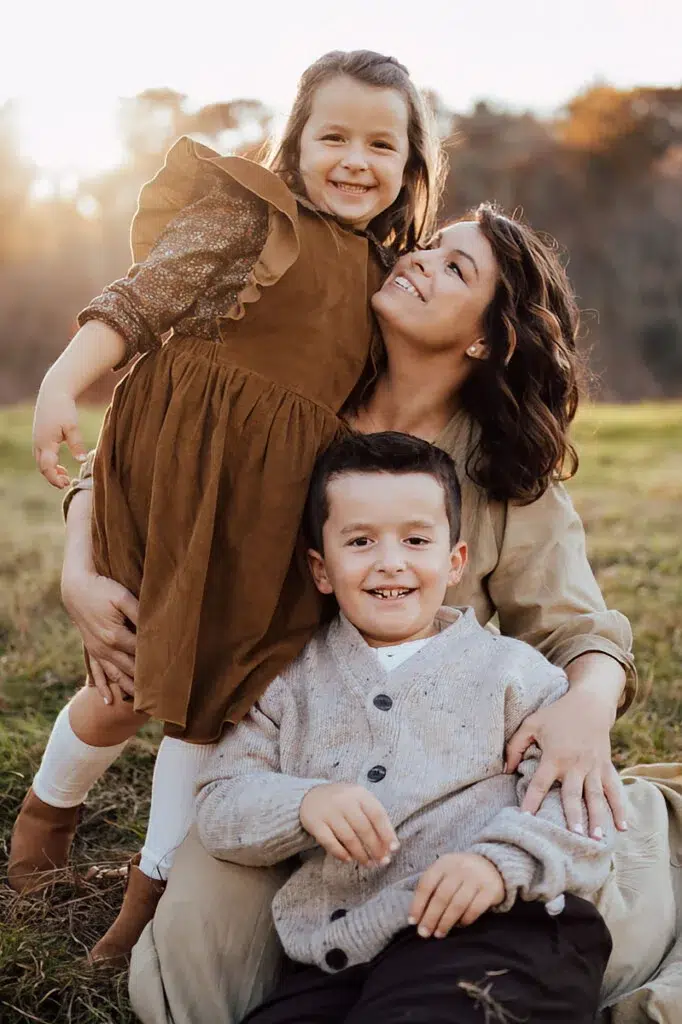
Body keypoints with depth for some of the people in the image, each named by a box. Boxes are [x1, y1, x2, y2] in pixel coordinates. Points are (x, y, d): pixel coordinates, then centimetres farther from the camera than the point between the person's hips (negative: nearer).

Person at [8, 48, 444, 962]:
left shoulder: (383, 275, 14)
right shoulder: (249, 212, -5)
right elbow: (139, 301, -14)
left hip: (272, 507, 5)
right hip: (180, 473, -5)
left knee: (217, 687, 10)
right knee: (130, 686, 6)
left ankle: (156, 885, 26)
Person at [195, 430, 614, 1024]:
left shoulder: (508, 668, 10)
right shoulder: (291, 683, 17)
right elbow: (219, 807, 10)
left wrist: (501, 860, -19)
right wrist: (303, 803, -12)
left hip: (489, 933, -2)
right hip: (332, 963, 3)